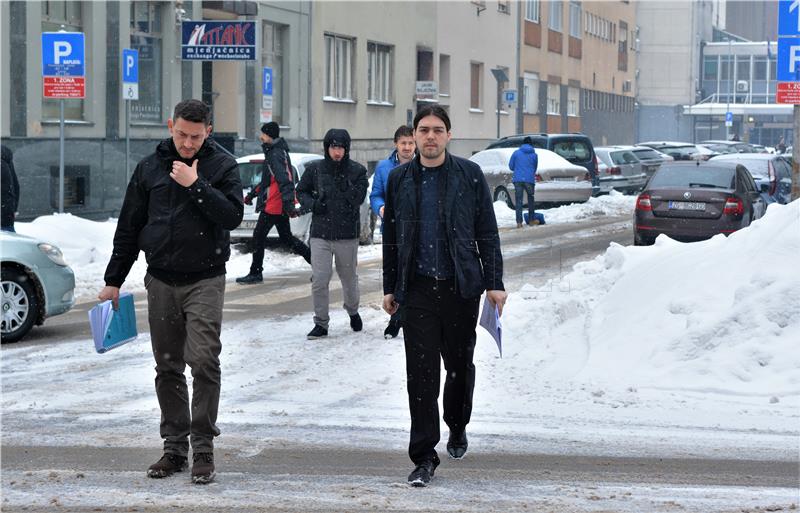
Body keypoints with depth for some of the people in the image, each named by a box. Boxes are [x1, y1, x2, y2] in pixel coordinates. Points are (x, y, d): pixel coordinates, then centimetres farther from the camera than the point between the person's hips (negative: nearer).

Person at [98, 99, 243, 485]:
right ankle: (175, 447, 16)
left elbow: (233, 215, -13)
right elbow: (128, 227, 11)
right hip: (161, 281, 3)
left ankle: (203, 448, -4)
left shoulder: (222, 166, 0)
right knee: (168, 367, 7)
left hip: (205, 281, -3)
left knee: (203, 361, -12)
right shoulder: (150, 167, 7)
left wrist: (195, 185, -19)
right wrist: (114, 280, 10)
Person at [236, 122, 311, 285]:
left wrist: (288, 203, -33)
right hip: (281, 206, 10)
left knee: (258, 237, -1)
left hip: (273, 206, -10)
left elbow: (284, 181, -26)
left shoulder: (275, 155, -16)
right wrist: (252, 194, 32)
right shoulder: (276, 152, 17)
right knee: (286, 237, 14)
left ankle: (255, 273, 6)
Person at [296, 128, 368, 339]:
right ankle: (321, 323, 6)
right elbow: (301, 191, 13)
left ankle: (353, 311, 41)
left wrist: (345, 187, -24)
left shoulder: (357, 171, -2)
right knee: (319, 280, -5)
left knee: (349, 278, 14)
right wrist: (312, 204, -5)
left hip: (347, 235, 0)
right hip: (320, 234, 0)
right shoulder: (315, 169, 1)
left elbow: (357, 200, -10)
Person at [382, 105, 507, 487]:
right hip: (417, 290, 1)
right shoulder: (399, 179, 7)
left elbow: (487, 234, 3)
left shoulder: (470, 175, 2)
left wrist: (495, 284, -2)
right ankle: (424, 458, 0)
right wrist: (389, 288, 11)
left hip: (461, 287, 0)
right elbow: (391, 238, 13)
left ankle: (457, 427, 40)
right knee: (421, 374, -4)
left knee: (460, 365, 12)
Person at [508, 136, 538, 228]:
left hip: (518, 179, -1)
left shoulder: (516, 153, 3)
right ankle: (531, 220, 24)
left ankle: (519, 222, -6)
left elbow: (511, 166, 8)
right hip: (530, 180, 1)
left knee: (518, 201, 1)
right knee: (530, 200, 17)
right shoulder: (534, 155, 6)